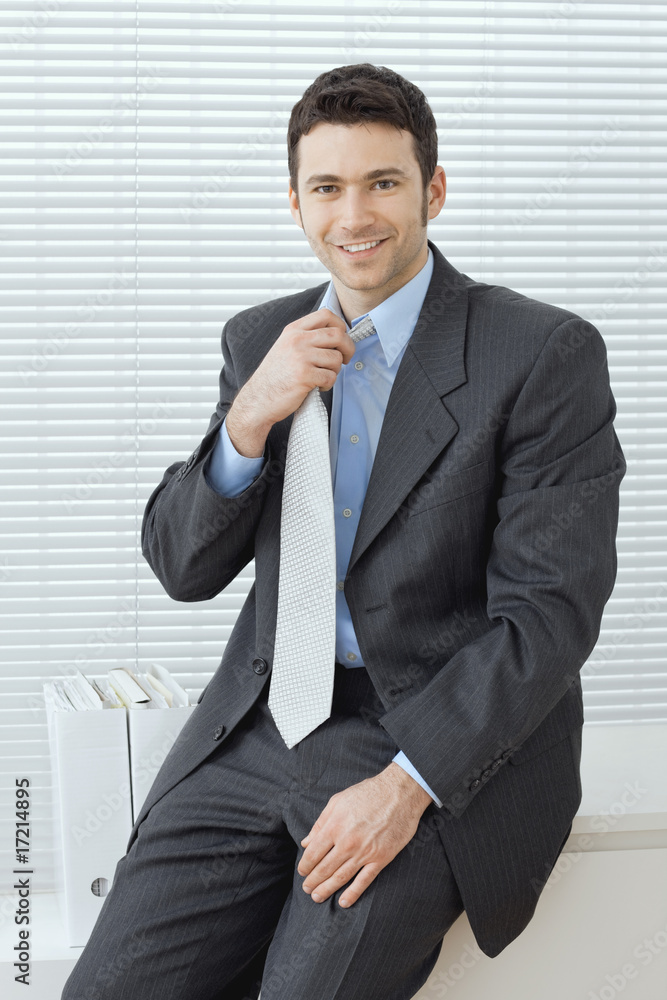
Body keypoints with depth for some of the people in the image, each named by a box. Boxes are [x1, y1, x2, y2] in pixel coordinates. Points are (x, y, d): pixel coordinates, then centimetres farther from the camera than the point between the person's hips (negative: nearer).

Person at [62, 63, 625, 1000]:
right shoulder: (259, 340, 9)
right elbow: (183, 568, 7)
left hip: (457, 739, -4)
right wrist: (250, 420, -11)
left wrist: (407, 782, -22)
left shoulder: (547, 353, -8)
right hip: (262, 723, 5)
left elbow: (550, 611, -13)